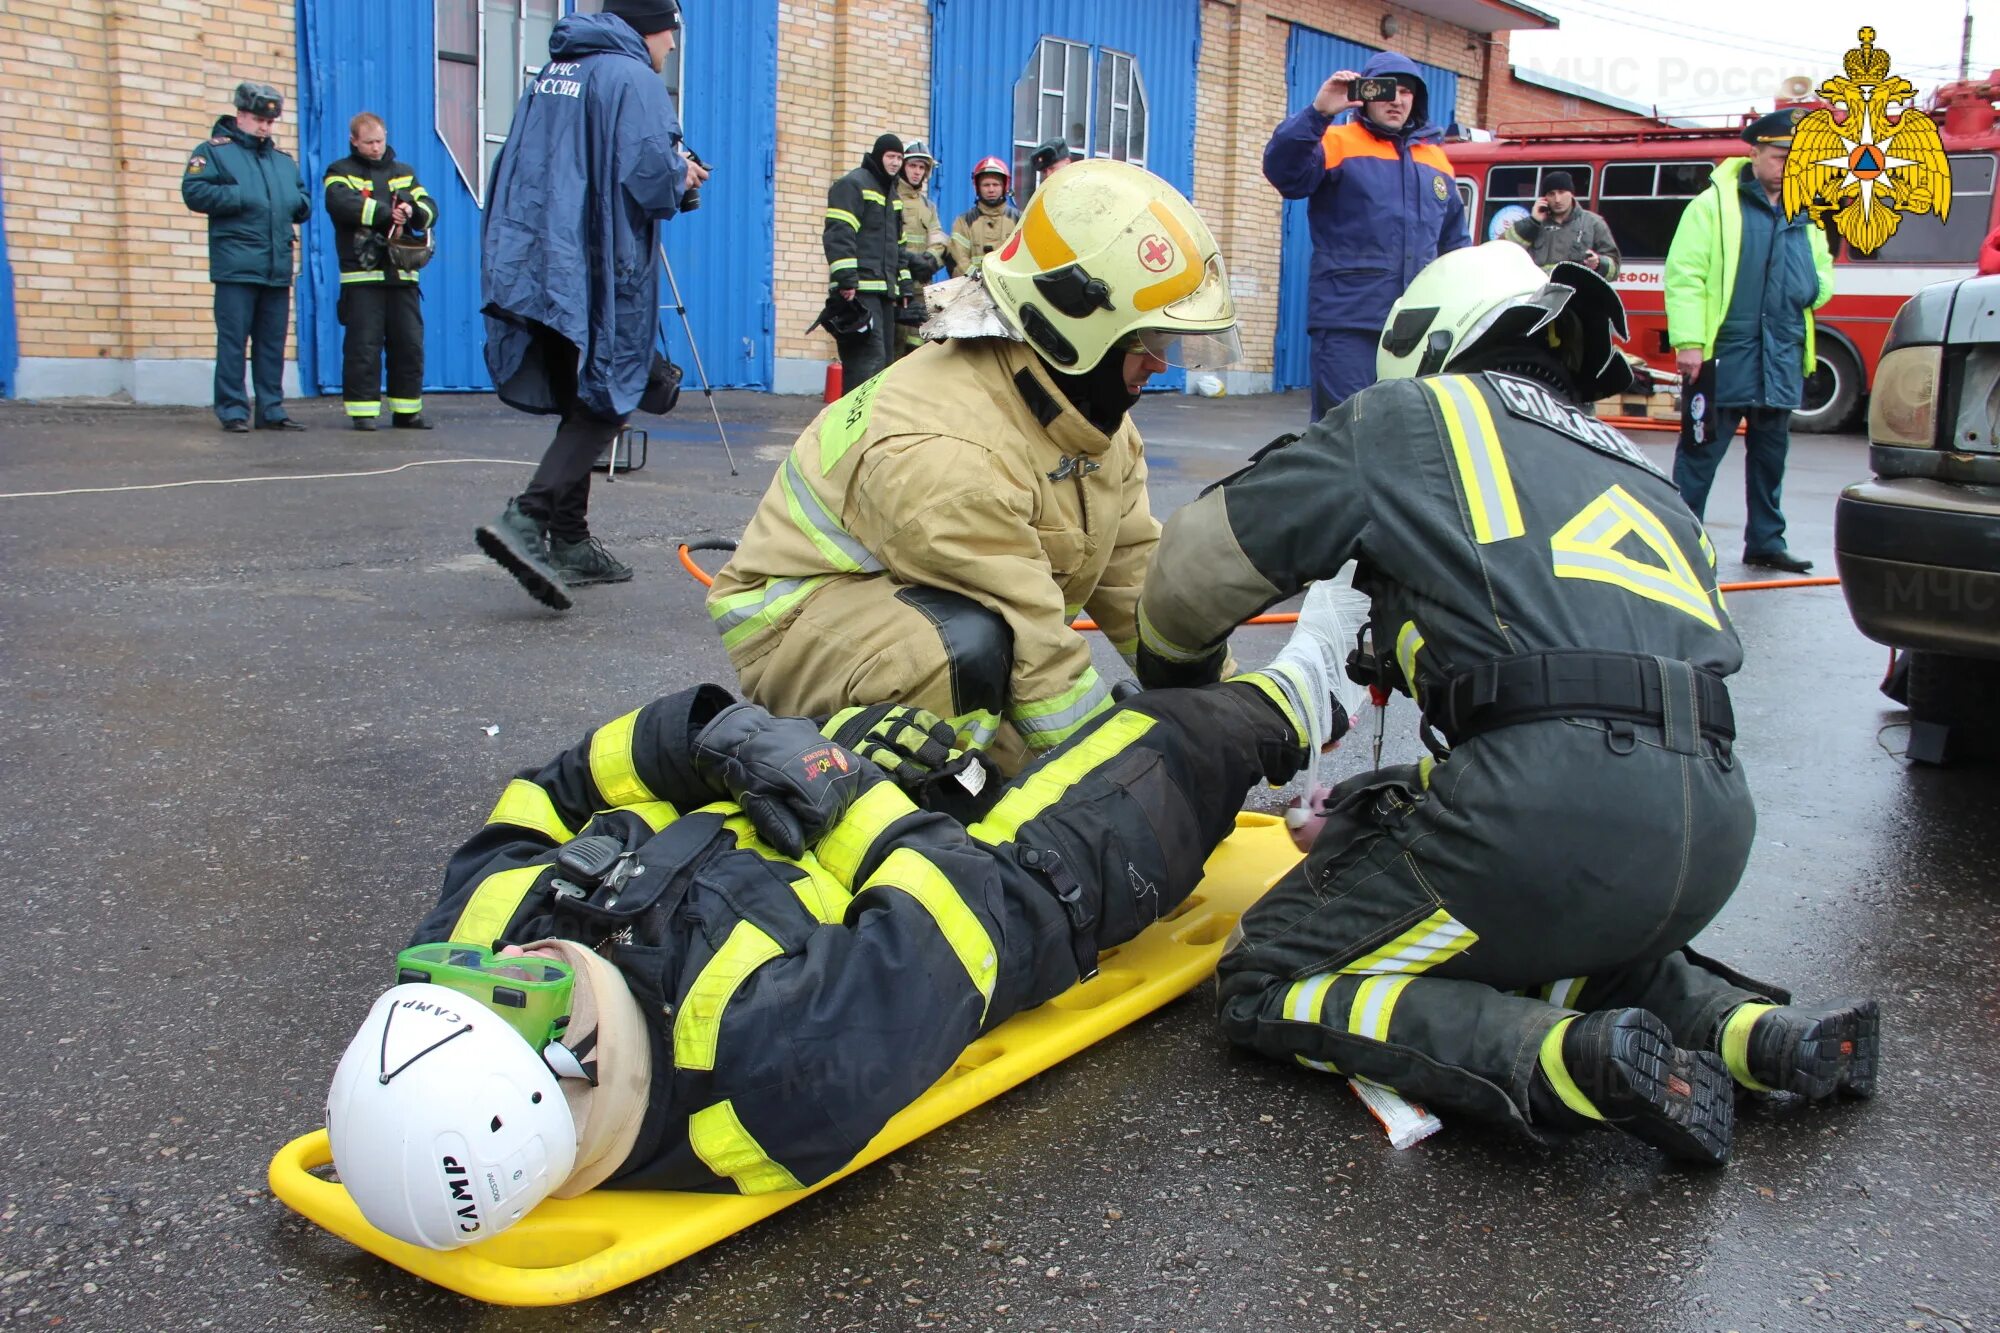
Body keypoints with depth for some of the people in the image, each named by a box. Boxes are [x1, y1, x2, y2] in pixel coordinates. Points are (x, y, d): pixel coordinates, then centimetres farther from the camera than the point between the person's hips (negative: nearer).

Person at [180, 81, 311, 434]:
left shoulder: (284, 159, 20)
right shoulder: (214, 150, 4)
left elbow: (303, 202, 26)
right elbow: (193, 192, -7)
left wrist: (298, 203, 3)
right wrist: (240, 198, -14)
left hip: (278, 268, 5)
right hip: (235, 267, -5)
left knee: (273, 342, 8)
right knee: (232, 340, -4)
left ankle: (271, 409, 13)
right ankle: (232, 410, -1)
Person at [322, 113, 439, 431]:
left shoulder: (404, 172, 19)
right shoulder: (341, 173, 7)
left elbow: (430, 209, 8)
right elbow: (341, 203, -15)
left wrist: (412, 211, -15)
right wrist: (388, 214, -16)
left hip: (402, 274, 4)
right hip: (361, 275, -4)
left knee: (409, 344, 4)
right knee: (363, 345, -5)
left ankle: (407, 410, 12)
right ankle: (362, 410, -1)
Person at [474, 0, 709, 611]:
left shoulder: (550, 73, 18)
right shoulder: (633, 78, -8)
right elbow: (648, 170, -22)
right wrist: (683, 176, 1)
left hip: (537, 260, 8)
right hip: (599, 270, -8)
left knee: (580, 404, 16)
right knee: (605, 403, -3)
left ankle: (570, 543, 20)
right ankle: (526, 519, -19)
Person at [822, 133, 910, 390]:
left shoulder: (891, 192, 25)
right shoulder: (852, 185, -3)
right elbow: (838, 235, -14)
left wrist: (903, 286, 23)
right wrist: (846, 280, -23)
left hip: (885, 291, 9)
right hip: (860, 291, -9)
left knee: (884, 357, 9)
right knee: (870, 357, -19)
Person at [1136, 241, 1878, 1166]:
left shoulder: (1409, 418, 12)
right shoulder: (1637, 472, 31)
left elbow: (1197, 568, 15)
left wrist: (1179, 690, 38)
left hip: (1553, 807, -8)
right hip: (1711, 832, 8)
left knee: (1268, 988, 6)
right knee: (1539, 934, 36)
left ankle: (1577, 1059, -13)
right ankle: (1747, 1029, 13)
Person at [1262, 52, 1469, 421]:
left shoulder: (1435, 158, 19)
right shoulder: (1337, 143, 2)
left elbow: (1456, 242, 25)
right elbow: (1284, 172, -18)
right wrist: (1317, 114, -28)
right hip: (1348, 321, -6)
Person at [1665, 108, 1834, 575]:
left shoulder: (1803, 217, 16)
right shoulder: (1715, 204, -3)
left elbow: (1823, 270, 29)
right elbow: (1683, 274, -10)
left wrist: (1817, 287, 4)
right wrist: (1688, 342, -18)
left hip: (1783, 358, 6)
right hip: (1724, 355, -6)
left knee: (1770, 453, 13)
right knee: (1701, 452, -3)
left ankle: (1766, 541, 23)